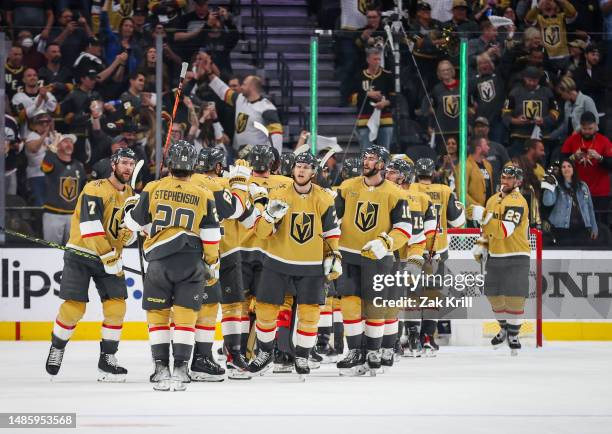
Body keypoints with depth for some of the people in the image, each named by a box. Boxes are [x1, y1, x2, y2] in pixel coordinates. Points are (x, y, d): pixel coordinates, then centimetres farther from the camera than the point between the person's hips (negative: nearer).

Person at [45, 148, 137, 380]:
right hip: (81, 254, -6)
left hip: (111, 256, 6)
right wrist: (109, 257, -25)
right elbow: (90, 226, -24)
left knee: (116, 306, -7)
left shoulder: (130, 195, 8)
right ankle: (56, 348, 16)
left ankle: (107, 359, 3)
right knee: (74, 307, -9)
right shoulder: (96, 189, -15)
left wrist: (129, 234, -8)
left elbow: (130, 230, 18)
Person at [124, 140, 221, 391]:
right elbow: (211, 237, 2)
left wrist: (132, 207, 31)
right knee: (185, 316, 3)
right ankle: (180, 369, -2)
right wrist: (213, 265, 14)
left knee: (157, 314, 9)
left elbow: (133, 223, 10)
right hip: (191, 262, 0)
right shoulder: (204, 196, 2)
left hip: (159, 260, 0)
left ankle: (161, 369, 4)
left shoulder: (153, 190, 0)